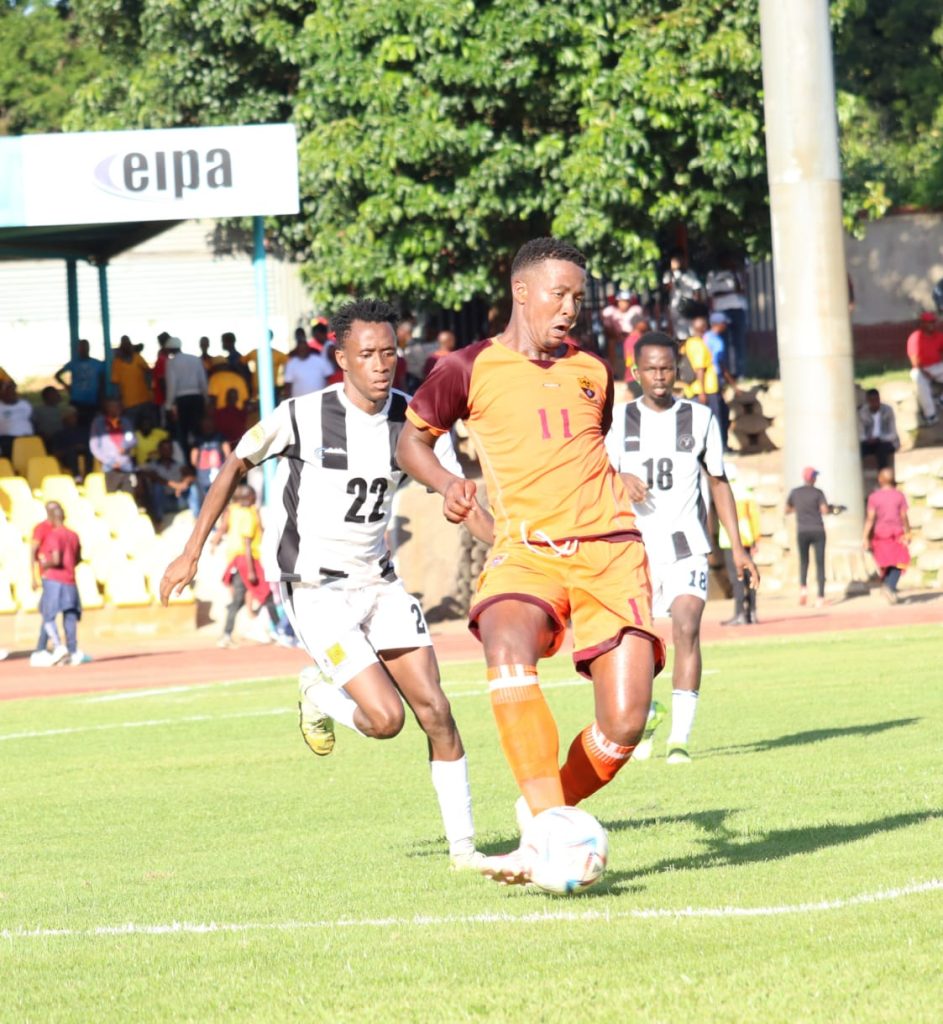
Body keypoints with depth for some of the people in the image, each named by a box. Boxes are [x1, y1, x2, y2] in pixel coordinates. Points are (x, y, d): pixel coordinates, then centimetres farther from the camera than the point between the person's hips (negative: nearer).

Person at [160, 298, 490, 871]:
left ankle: (463, 848, 6)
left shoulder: (409, 419, -2)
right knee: (385, 718, -17)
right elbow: (237, 466, 2)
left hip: (377, 581, 5)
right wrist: (192, 553, 4)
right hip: (315, 588, -5)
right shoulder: (302, 417, -14)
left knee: (434, 711, -4)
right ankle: (321, 696, 18)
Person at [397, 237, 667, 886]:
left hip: (608, 551, 3)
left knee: (624, 727, -11)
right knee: (509, 655, -36)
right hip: (527, 548, -3)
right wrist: (446, 484, -3)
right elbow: (413, 438, 15)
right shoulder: (472, 369, 5)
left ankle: (546, 816, 17)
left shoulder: (592, 373, 17)